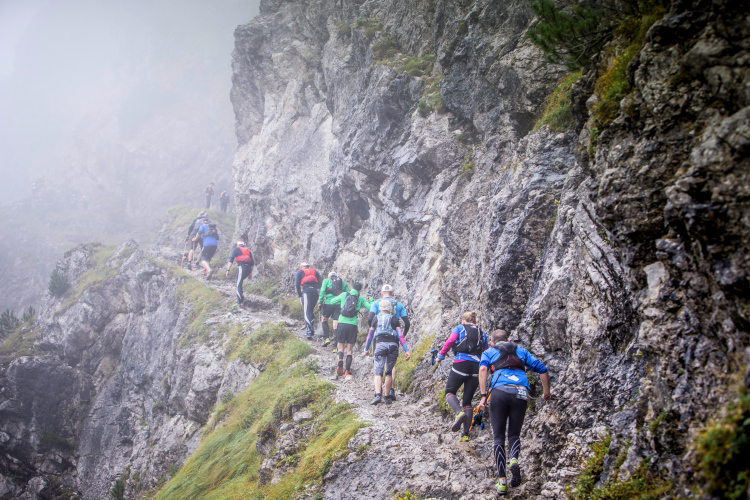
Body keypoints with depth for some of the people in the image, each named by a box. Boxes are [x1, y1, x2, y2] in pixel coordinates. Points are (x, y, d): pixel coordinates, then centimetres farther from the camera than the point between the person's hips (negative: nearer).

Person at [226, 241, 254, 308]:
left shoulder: (236, 249, 11)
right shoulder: (248, 250, 25)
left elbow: (231, 260, -2)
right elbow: (252, 263, 21)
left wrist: (228, 270, -7)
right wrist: (250, 273, 26)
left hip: (241, 267, -5)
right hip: (249, 268, 5)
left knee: (239, 285, -4)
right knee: (239, 282, 24)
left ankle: (239, 304, -10)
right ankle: (241, 295, 4)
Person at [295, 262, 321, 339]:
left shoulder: (299, 272, 17)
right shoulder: (315, 272, 25)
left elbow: (297, 284, 5)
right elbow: (320, 283, 13)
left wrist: (300, 296, 8)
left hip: (306, 291, -4)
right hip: (316, 291, 4)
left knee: (307, 312, -6)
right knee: (311, 310, 19)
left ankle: (309, 331, -18)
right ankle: (312, 328, 12)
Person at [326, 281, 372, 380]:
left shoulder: (344, 294, 6)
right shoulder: (361, 298, 5)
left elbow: (331, 301, 16)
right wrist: (370, 300, 23)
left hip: (342, 323, 0)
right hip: (353, 325, 0)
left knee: (341, 346, 11)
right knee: (350, 349, 7)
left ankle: (340, 360, -21)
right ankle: (347, 372, -1)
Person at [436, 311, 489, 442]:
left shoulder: (459, 328, 10)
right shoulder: (482, 334, 21)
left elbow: (450, 341, -5)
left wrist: (441, 355, 4)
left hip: (461, 363, -4)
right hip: (477, 367, 4)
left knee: (449, 392, 9)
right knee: (468, 401, 9)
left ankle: (459, 412, -23)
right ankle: (465, 434, 0)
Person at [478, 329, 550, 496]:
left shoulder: (489, 352, 20)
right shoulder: (521, 351, 27)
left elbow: (483, 369, -2)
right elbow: (542, 369, 21)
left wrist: (483, 396, -7)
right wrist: (546, 393, 32)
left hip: (499, 392, -2)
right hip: (520, 393, 2)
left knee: (499, 437, 8)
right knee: (514, 434, 17)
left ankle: (502, 480, -3)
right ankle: (514, 460, -16)